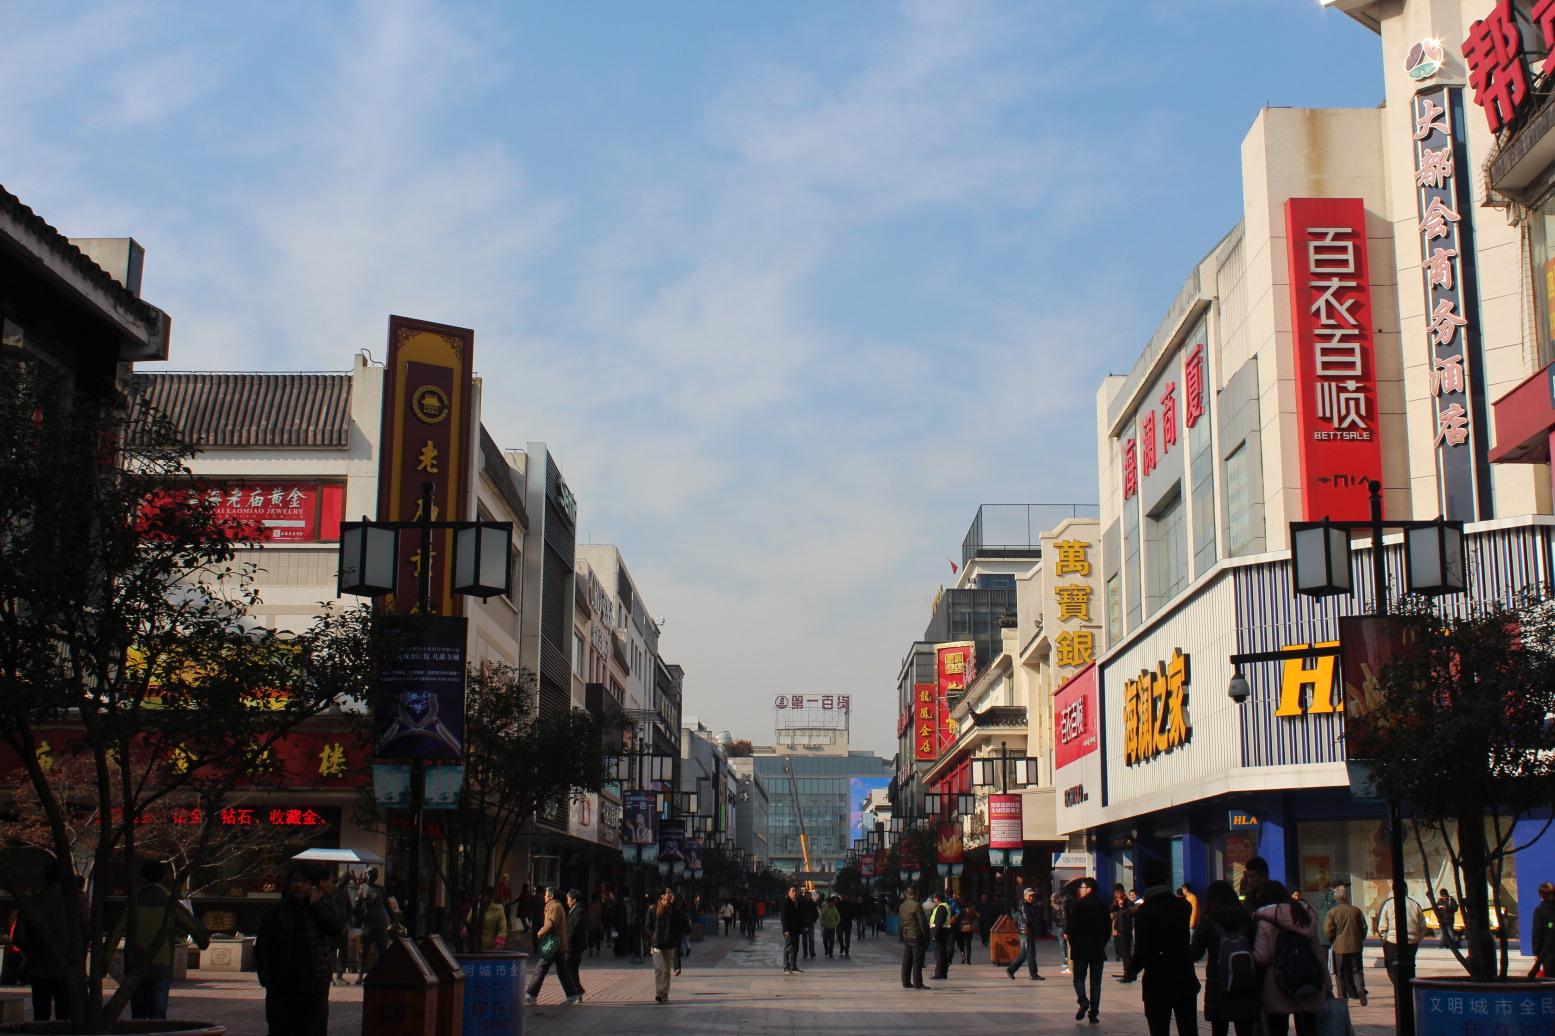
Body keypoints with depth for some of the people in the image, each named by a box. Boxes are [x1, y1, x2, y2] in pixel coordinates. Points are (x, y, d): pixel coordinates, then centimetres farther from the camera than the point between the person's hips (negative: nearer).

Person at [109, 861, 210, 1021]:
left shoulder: (134, 901, 2)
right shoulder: (169, 902, -1)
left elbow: (116, 931, -6)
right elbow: (194, 926, 4)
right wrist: (204, 941, 25)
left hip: (134, 966, 2)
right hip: (161, 966, -2)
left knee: (138, 1015, 14)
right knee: (157, 1015, -2)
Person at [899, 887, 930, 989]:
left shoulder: (902, 906, 10)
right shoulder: (916, 905, -13)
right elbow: (922, 922, -13)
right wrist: (926, 935, -7)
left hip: (906, 936, 7)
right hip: (917, 936, -7)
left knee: (906, 961, 11)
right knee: (917, 961, -4)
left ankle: (906, 982, 14)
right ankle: (917, 983, -4)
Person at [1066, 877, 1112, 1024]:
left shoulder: (1078, 905, -9)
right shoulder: (1103, 906, 5)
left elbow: (1072, 926, -12)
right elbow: (1108, 928, 7)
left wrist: (1072, 943, 3)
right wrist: (1102, 944, 15)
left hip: (1080, 949, -3)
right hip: (1098, 950, 3)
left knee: (1079, 978, 9)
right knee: (1096, 982, 7)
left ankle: (1083, 1000, -17)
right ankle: (1093, 1014, 3)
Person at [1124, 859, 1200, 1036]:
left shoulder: (1144, 912, -13)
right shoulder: (1183, 906, 0)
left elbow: (1142, 954, -17)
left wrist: (1129, 971, 1)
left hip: (1157, 985, -4)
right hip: (1186, 981, 4)